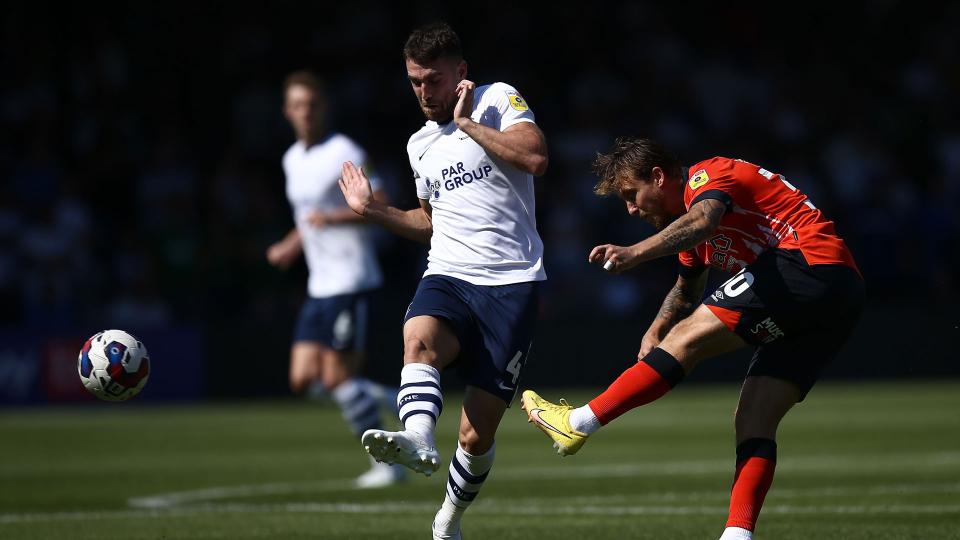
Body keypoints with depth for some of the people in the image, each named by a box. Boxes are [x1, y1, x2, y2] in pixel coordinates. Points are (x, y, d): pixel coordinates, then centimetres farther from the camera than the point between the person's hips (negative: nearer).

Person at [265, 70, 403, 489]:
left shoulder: (344, 154, -11)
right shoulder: (293, 159, 15)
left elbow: (380, 207, -17)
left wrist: (332, 218, -28)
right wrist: (292, 246, 16)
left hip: (349, 282, -8)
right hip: (319, 286, 8)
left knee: (337, 378, -10)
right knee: (303, 379, 0)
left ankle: (387, 462, 1)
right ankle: (381, 397, 20)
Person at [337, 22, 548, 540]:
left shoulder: (498, 100, 2)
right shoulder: (420, 144, 21)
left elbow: (535, 157, -17)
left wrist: (467, 122, -11)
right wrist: (374, 210, 20)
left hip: (511, 283, -4)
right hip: (448, 277, 4)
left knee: (478, 434, -5)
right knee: (419, 338, -35)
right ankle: (417, 440, -59)